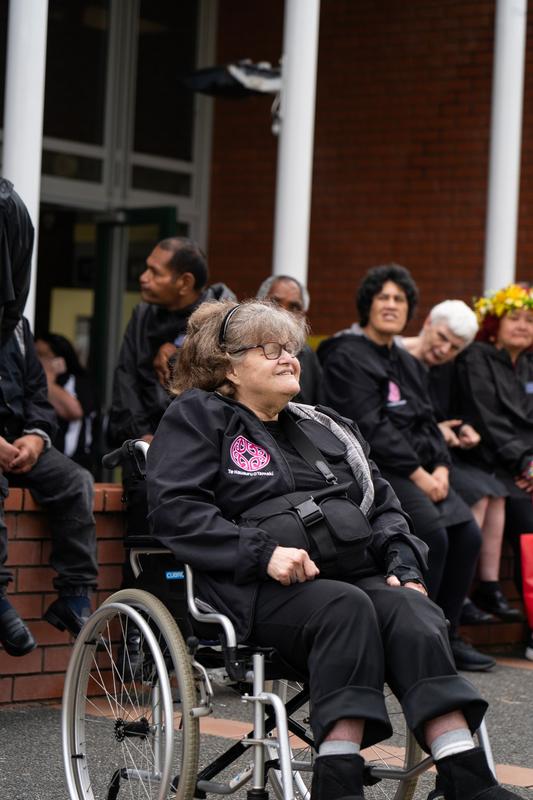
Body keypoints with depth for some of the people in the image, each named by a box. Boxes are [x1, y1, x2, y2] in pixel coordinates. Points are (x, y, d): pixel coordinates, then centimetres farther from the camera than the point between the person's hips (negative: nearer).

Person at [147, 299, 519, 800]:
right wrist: (263, 552, -16)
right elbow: (174, 509, -4)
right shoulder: (196, 417, 12)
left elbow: (383, 506, 27)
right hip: (259, 590, -5)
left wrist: (404, 565, 5)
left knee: (407, 609, -28)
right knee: (347, 608, -35)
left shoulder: (325, 428, 30)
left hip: (355, 574, 5)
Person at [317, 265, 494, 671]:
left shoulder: (408, 363, 23)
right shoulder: (347, 356, -4)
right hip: (375, 469, -8)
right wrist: (418, 474, -17)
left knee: (468, 534, -12)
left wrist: (441, 467, -1)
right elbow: (370, 425, -13)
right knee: (431, 533, -27)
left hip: (420, 470, 8)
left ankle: (447, 636, -2)